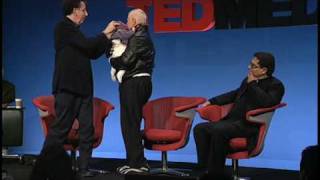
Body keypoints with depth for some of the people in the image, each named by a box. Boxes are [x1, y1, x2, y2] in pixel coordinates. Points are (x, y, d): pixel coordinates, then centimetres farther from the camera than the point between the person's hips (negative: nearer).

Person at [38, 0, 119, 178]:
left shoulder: (74, 31, 20)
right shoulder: (64, 27, -6)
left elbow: (92, 53, 21)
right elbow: (88, 44, -16)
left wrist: (109, 38, 15)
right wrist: (105, 32, -3)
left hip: (82, 88, 9)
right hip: (67, 88, -9)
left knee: (87, 129, 3)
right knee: (60, 128, -7)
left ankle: (84, 168, 6)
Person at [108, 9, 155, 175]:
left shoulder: (138, 37, -12)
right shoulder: (143, 37, 20)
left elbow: (126, 60, -18)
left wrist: (112, 60, 0)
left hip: (134, 84, -11)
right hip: (139, 83, 11)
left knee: (130, 124, -9)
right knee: (131, 123, 15)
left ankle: (137, 163, -8)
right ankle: (136, 161, 19)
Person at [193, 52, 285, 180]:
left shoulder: (276, 85, -5)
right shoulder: (249, 79, 16)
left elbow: (267, 102, -25)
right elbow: (235, 94, 32)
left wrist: (252, 84, -14)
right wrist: (212, 101, 24)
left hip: (249, 124, -8)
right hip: (232, 121, 8)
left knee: (218, 131, -33)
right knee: (200, 129, -8)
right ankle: (205, 168, -5)